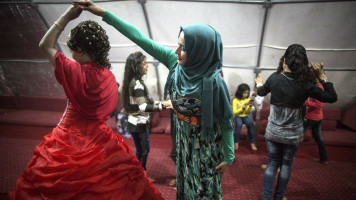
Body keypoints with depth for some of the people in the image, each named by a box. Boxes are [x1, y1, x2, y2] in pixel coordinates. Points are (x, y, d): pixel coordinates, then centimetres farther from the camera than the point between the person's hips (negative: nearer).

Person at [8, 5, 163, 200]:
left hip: (69, 140, -3)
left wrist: (67, 16, -1)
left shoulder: (74, 71, -14)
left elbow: (45, 45, -1)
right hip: (99, 140, 4)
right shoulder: (110, 77, -3)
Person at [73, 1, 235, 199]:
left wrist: (229, 156, -10)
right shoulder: (175, 62, -16)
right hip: (184, 139, 5)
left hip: (205, 145, -5)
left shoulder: (213, 82, -29)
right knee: (185, 183, 26)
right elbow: (141, 39, -15)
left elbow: (226, 121, -18)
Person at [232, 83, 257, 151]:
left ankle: (252, 143, -18)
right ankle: (236, 143, -22)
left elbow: (249, 112, 5)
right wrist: (242, 108, -18)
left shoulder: (248, 99, 5)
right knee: (238, 124, -35)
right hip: (238, 117, -2)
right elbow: (234, 112, -7)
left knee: (250, 123, -29)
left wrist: (250, 107, -15)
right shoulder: (235, 100, -4)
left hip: (246, 116, 2)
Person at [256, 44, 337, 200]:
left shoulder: (275, 78, -13)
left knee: (272, 164, 16)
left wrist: (259, 83, 29)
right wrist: (322, 77, -3)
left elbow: (261, 92, 8)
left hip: (273, 132, 1)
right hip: (293, 135, 0)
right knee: (286, 165, 19)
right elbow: (332, 97, -5)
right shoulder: (305, 84, -16)